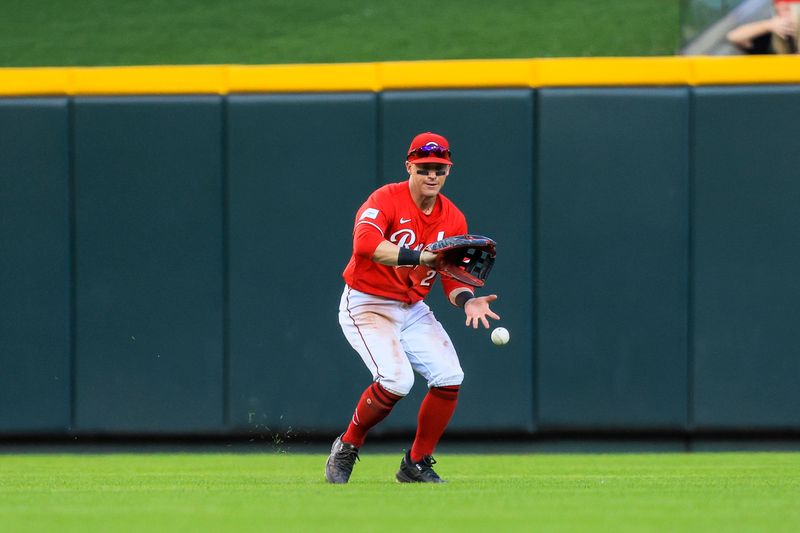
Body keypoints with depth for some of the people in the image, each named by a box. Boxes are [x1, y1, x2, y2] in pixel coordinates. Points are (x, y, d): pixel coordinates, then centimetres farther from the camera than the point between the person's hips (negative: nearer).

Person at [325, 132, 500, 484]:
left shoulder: (453, 220, 2)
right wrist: (418, 256, -45)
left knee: (449, 378, -11)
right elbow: (364, 243, -37)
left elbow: (452, 279, 3)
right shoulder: (386, 200, -17)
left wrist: (466, 300, -20)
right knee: (396, 379, -26)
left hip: (413, 309, 6)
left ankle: (417, 464, 8)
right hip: (367, 306, -6)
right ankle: (346, 448, -1)